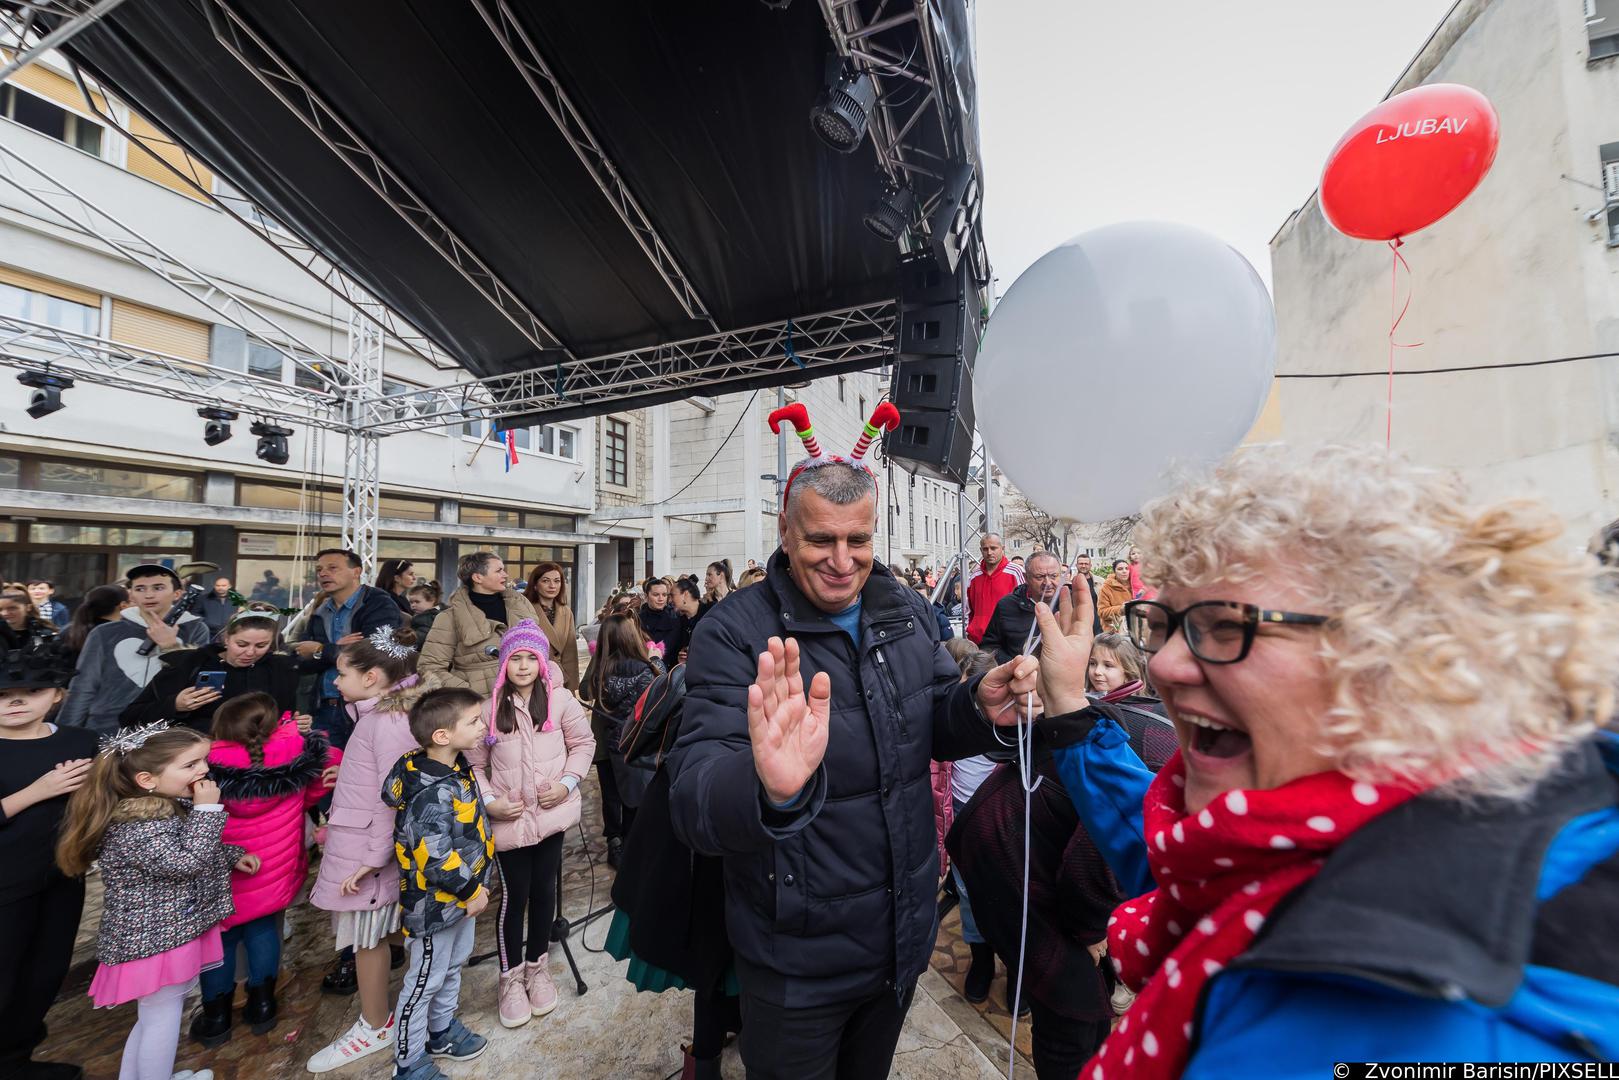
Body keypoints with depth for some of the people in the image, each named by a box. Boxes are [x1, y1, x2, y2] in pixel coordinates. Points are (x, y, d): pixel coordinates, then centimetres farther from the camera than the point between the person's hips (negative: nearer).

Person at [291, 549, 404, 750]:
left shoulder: (379, 605, -8)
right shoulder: (320, 612, 13)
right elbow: (302, 663, 6)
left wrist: (321, 651, -7)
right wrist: (337, 649, -13)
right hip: (325, 709, 6)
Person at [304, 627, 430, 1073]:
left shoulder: (388, 721, -22)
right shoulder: (378, 714, 7)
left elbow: (392, 795, -23)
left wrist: (374, 857, -20)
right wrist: (334, 827, 20)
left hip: (365, 847, -8)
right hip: (353, 840, 8)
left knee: (366, 938, 8)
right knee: (369, 934, 19)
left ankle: (375, 1028, 26)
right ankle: (375, 1019, 35)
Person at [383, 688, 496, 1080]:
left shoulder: (458, 766, -6)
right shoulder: (431, 794, -34)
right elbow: (436, 858, -32)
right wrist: (471, 891, -17)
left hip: (463, 893, 9)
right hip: (435, 903, -9)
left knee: (453, 966, 27)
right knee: (425, 980, 14)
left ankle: (442, 1030, 49)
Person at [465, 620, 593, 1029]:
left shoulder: (560, 699, -8)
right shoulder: (490, 707, -7)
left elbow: (583, 743, 0)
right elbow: (474, 762, 1)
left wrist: (567, 783, -11)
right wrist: (489, 800, -10)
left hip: (552, 811, 1)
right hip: (510, 816, -1)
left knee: (543, 888, 15)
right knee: (514, 894, 7)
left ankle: (538, 967, 37)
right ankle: (511, 977, 29)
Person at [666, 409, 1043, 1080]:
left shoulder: (905, 611, -5)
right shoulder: (734, 634, -22)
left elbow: (932, 723, 5)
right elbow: (693, 807, -29)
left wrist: (980, 708, -18)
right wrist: (770, 790, -52)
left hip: (906, 939, 5)